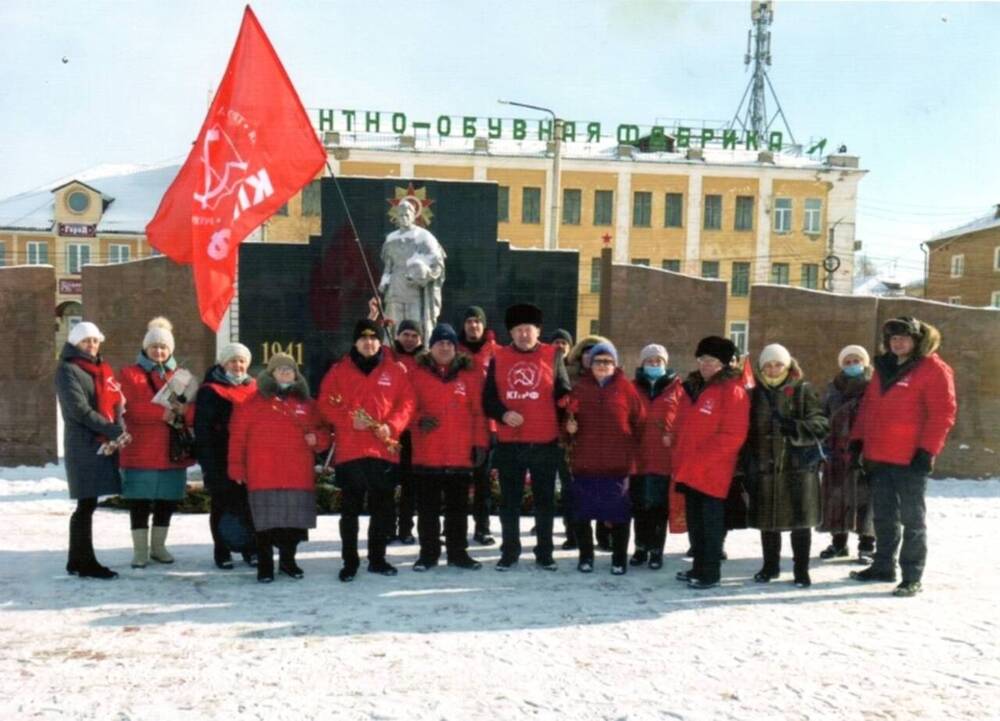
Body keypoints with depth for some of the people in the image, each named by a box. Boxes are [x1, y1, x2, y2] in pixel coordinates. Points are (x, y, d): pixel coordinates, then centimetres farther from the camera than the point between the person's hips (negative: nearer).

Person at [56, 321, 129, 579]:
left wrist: (117, 433, -6)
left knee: (88, 504, 10)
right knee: (87, 504, -5)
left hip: (105, 445, 7)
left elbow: (115, 402, 12)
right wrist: (113, 431, -14)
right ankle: (84, 562, 2)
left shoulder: (102, 369, 19)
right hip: (84, 446, -7)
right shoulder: (67, 370, -3)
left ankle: (78, 561, 16)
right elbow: (79, 410, -13)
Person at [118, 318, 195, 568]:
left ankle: (158, 546, 23)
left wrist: (183, 410, -17)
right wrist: (165, 413, -20)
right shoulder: (130, 373, 5)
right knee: (139, 501, 0)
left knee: (167, 500, 9)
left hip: (173, 450, 3)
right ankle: (140, 549, 10)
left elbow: (194, 409, 6)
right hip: (141, 451, -3)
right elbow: (133, 409, -9)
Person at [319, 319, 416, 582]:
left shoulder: (395, 371, 8)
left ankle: (377, 558, 21)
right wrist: (349, 421, -13)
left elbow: (406, 403, 5)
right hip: (349, 450, -1)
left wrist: (391, 426, -11)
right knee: (350, 510, 3)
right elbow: (325, 403, 1)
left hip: (385, 451, 1)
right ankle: (349, 562, 12)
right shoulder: (338, 370, 6)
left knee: (382, 509, 8)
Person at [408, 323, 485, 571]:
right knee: (427, 507, 7)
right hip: (426, 453, 0)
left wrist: (479, 443, 0)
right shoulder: (418, 374, 4)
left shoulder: (470, 373, 5)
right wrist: (419, 420, -15)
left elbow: (478, 412, 4)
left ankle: (458, 552, 20)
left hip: (461, 453, 0)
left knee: (458, 506, 9)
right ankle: (428, 553, 17)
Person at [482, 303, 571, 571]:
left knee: (545, 500, 7)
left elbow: (564, 395, 5)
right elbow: (488, 399, 5)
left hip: (545, 443, -1)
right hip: (509, 444, 1)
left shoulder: (553, 356, 4)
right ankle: (509, 552, 20)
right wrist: (503, 414, -14)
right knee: (509, 501, 8)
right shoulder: (498, 358, 6)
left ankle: (544, 553, 18)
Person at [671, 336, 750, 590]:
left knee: (711, 523, 1)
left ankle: (711, 573, 10)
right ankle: (699, 567, 26)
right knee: (695, 522, 15)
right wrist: (679, 456, 9)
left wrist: (701, 458, -18)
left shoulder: (732, 390, -10)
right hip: (689, 470, 7)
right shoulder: (692, 387, 14)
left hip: (712, 471, -7)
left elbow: (732, 435, -17)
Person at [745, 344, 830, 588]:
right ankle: (770, 566, 27)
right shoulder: (755, 394, 9)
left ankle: (801, 569, 16)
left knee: (800, 520, 3)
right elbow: (747, 431, 10)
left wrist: (796, 428, -25)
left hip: (798, 465, -3)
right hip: (764, 466, 3)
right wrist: (748, 466, 5)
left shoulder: (803, 391, 1)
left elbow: (821, 424, -7)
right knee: (767, 520, 11)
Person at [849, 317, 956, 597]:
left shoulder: (933, 369, -6)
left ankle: (913, 577, 7)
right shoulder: (883, 367, 15)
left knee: (912, 517, 1)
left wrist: (927, 449, -17)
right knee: (883, 515, 14)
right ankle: (883, 565, 26)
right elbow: (867, 406, 20)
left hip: (910, 459, -7)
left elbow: (942, 413, -12)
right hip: (878, 456, 7)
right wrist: (858, 439, 13)